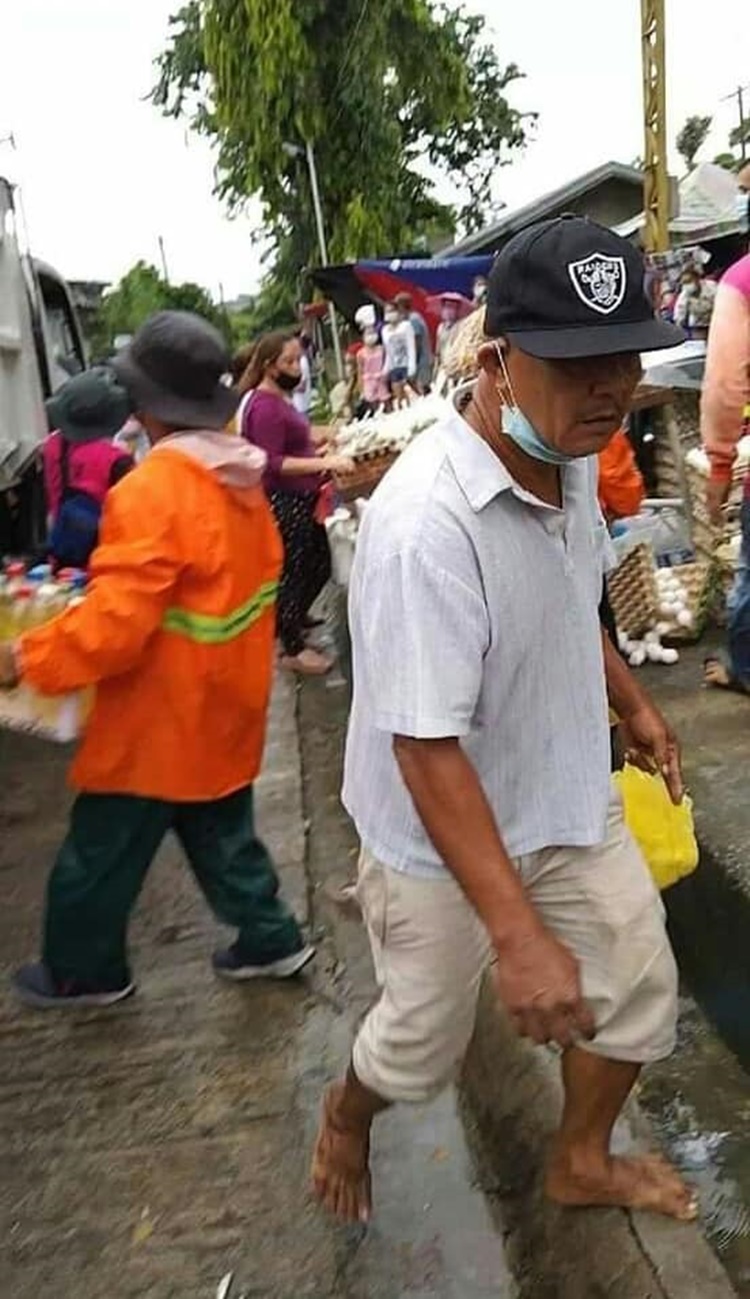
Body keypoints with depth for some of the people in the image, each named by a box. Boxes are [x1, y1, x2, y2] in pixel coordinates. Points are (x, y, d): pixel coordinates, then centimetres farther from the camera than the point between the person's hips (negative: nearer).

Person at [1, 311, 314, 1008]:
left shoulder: (152, 489, -25)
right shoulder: (241, 474, 1)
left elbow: (114, 622, -28)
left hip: (161, 719, -8)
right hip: (224, 703, 8)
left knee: (98, 855, 13)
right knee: (223, 836, 24)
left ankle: (84, 971, 31)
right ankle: (270, 939, 34)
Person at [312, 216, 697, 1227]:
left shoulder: (574, 460, -5)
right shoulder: (425, 525, -34)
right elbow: (428, 754, -33)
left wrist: (631, 701, 18)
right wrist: (517, 932, -33)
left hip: (571, 801, 8)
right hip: (441, 834, -7)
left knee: (638, 986, 17)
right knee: (424, 1042, 15)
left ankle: (581, 1164, 45)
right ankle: (346, 1118, 51)